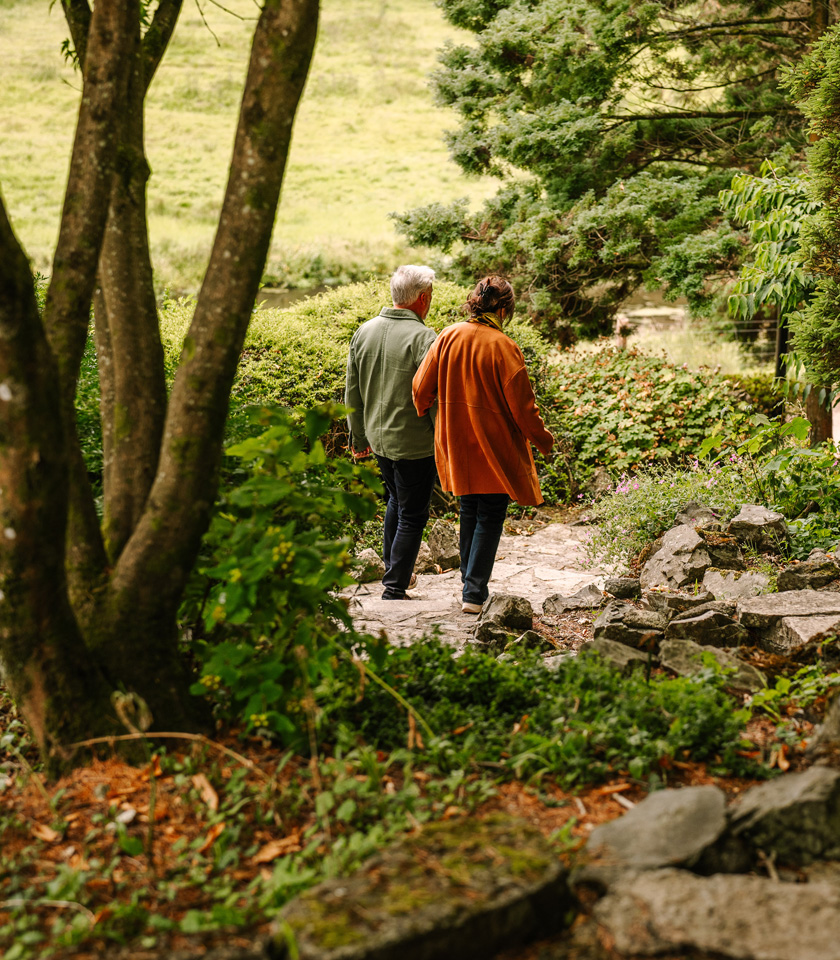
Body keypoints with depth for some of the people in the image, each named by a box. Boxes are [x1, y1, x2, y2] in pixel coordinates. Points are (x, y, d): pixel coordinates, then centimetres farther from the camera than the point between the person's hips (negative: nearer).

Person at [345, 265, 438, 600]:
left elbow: (352, 392, 10)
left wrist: (358, 437, 19)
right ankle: (394, 589, 4)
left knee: (396, 500, 27)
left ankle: (392, 568, 36)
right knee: (412, 515, 4)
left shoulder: (364, 331, 3)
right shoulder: (422, 337, -18)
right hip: (415, 443, -7)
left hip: (378, 437, 7)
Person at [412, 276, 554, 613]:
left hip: (457, 445, 5)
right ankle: (474, 593, -1)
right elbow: (522, 408, -13)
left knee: (469, 512, 20)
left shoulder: (447, 337, -3)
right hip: (495, 449, -5)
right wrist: (544, 440, 2)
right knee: (490, 517, 4)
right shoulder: (503, 347, -15)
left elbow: (421, 387, 2)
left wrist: (424, 416, 23)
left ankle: (471, 584, 28)